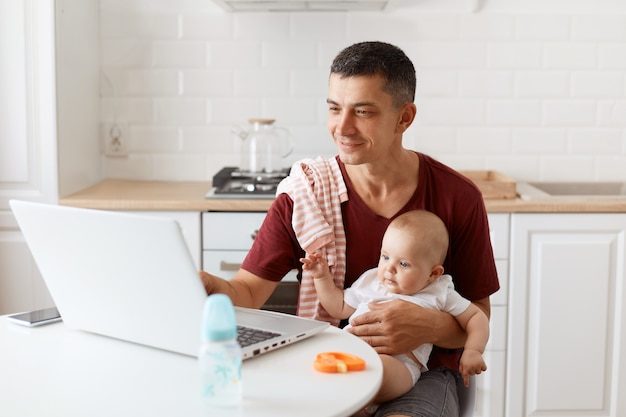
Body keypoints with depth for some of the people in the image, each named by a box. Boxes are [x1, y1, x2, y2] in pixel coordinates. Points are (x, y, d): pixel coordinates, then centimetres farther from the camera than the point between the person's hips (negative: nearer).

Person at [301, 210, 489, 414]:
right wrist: (322, 277, 24)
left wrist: (473, 351, 2)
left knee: (379, 367, -42)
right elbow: (339, 307, 33)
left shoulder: (438, 295, 15)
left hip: (398, 362, -4)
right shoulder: (370, 281, 26)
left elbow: (476, 317, 18)